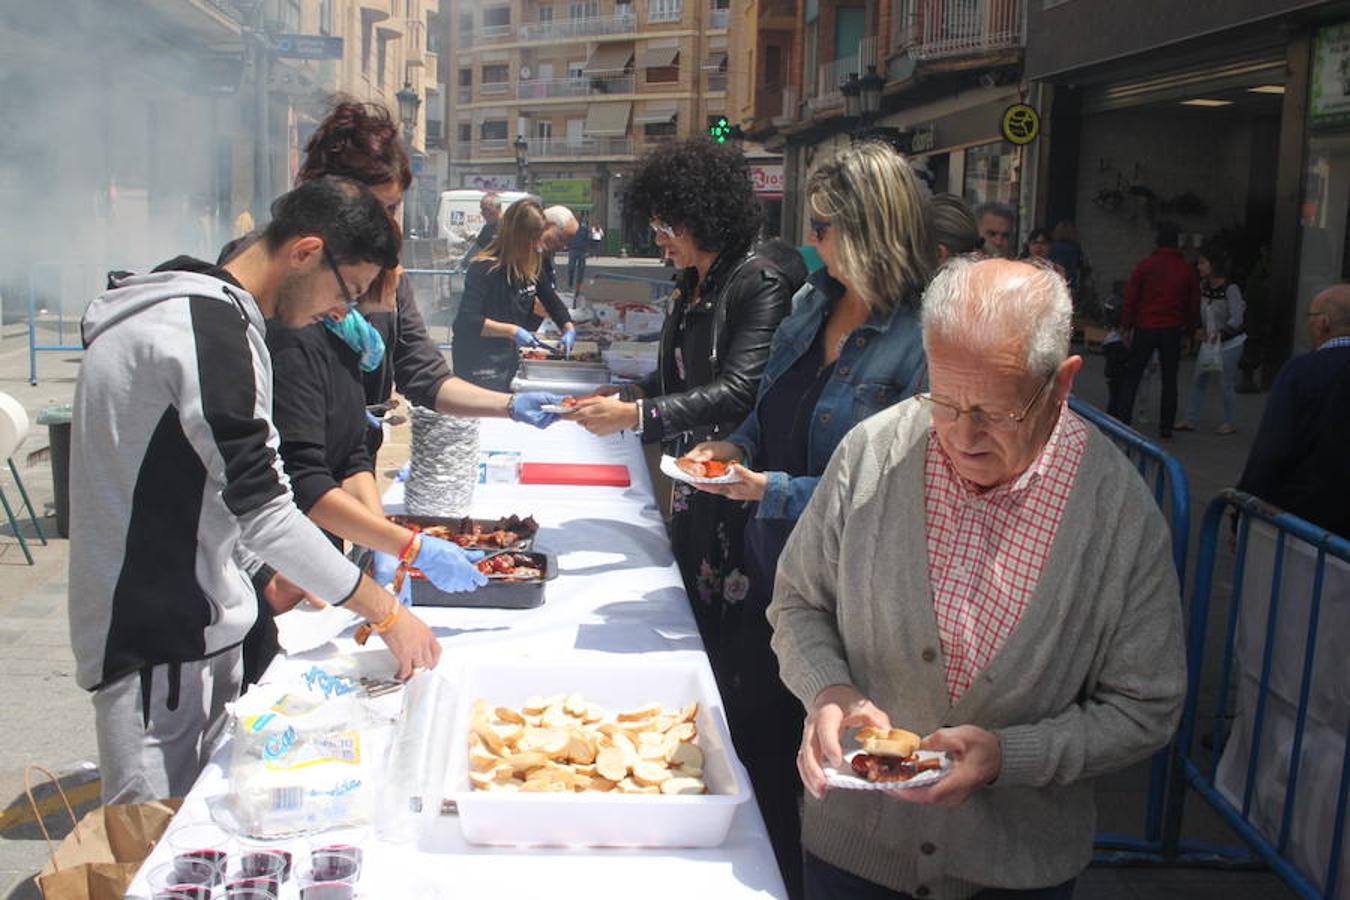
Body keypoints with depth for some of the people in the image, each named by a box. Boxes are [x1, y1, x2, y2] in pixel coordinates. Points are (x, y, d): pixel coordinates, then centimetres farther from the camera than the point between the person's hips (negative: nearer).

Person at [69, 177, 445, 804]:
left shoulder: (189, 308, 13)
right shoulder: (212, 327, -20)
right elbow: (260, 507, -22)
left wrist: (265, 572, 17)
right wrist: (385, 612, -16)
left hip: (185, 627, 10)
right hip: (159, 646, -10)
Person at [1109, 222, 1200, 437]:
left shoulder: (1144, 266, -4)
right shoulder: (1187, 270, 3)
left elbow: (1130, 298, -4)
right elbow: (1194, 303, 7)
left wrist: (1126, 326, 3)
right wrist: (1189, 328, 16)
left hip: (1145, 328, -1)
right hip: (1173, 330, 1)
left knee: (1133, 375, 6)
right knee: (1169, 379, 7)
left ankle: (1123, 417, 1)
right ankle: (1166, 426, 7)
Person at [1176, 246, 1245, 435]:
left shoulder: (1230, 289, -19)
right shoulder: (1203, 286, 1)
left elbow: (1236, 319, -24)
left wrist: (1220, 333, -35)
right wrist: (1202, 329, 3)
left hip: (1230, 343, -7)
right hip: (1210, 341, 7)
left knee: (1226, 383, 0)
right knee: (1199, 380, 6)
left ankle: (1229, 422, 13)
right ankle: (1190, 420, 12)